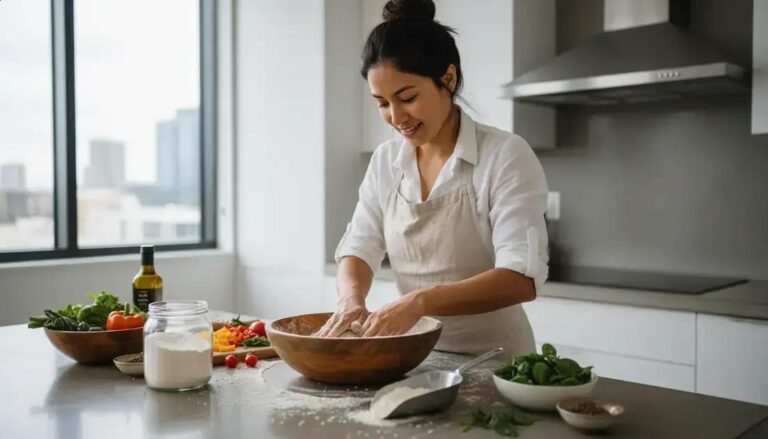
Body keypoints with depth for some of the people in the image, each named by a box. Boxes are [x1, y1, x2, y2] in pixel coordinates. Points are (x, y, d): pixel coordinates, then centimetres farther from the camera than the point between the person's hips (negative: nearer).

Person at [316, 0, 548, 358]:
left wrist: (420, 301, -32)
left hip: (493, 363, -5)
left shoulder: (506, 156, -11)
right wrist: (352, 296, -18)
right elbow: (359, 248, 4)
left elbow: (522, 278, -19)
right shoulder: (384, 162, 5)